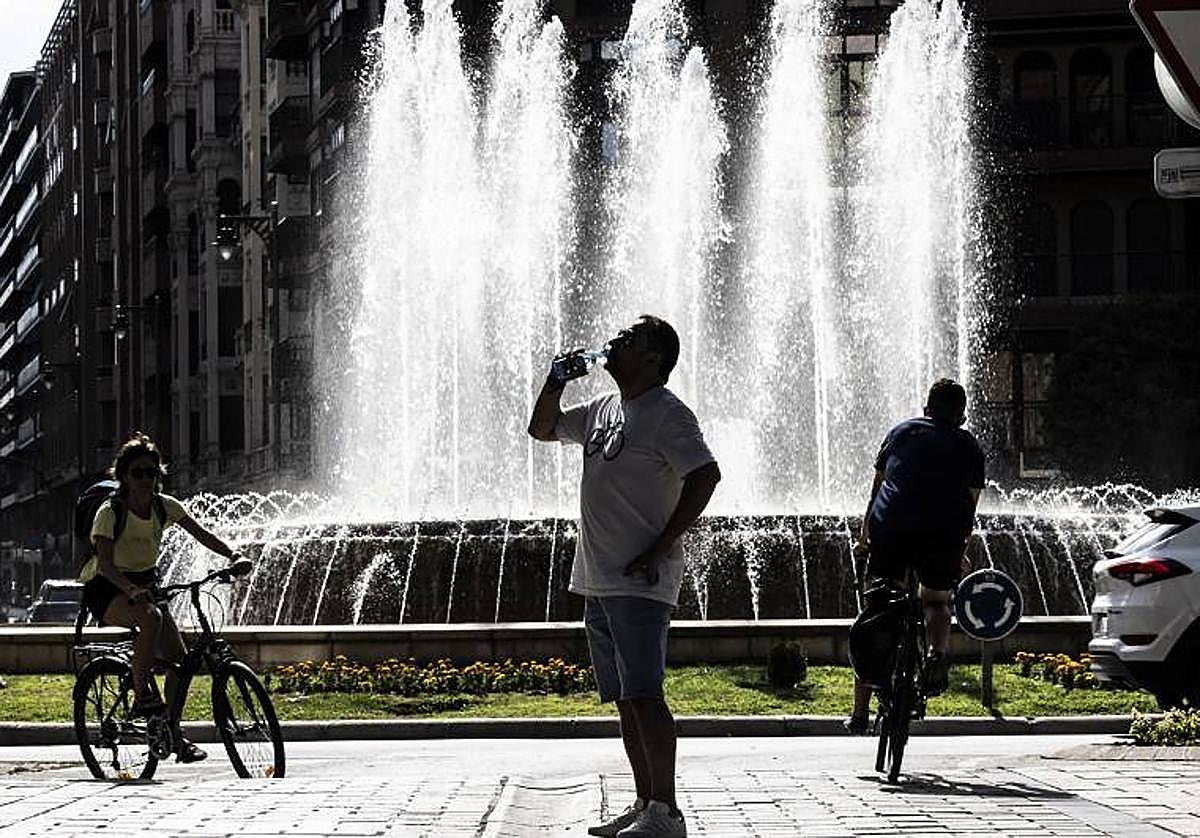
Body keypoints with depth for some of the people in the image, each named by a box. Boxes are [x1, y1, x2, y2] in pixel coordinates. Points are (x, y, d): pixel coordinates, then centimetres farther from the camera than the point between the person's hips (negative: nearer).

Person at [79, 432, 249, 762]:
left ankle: (174, 735, 6)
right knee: (151, 617, -38)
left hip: (145, 584, 6)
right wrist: (131, 590, -47)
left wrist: (234, 555, -18)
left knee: (178, 657, -7)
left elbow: (200, 534, 0)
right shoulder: (110, 512, -18)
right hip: (105, 590, -6)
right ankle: (141, 695, -28)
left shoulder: (165, 506, -2)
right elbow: (104, 562, -29)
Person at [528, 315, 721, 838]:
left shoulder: (667, 414, -9)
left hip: (639, 583, -9)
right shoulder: (604, 409, 17)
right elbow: (542, 429, 31)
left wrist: (661, 549, -21)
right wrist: (557, 382, 12)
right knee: (624, 698, 10)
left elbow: (705, 475, -20)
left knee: (642, 695, -13)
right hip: (597, 581, 9)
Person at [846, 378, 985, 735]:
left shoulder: (901, 431, 22)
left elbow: (877, 489, 24)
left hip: (891, 528, 0)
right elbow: (970, 503, 21)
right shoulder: (968, 445, 19)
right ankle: (936, 652, -10)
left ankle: (860, 712, 6)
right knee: (936, 601, 24)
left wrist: (864, 539, 32)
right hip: (945, 532, 0)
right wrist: (960, 552, 33)